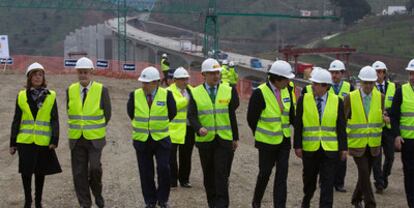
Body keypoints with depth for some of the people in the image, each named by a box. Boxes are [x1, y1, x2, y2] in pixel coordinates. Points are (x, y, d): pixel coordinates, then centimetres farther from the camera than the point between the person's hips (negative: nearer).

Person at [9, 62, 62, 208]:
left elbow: (54, 120, -1)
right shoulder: (21, 96, 3)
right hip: (25, 141, 0)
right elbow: (16, 121, 7)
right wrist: (13, 142, 5)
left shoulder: (51, 96, 1)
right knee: (26, 171, 2)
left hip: (43, 141, 0)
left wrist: (55, 140, -9)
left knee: (40, 172, 9)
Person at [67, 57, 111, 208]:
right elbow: (70, 112, 14)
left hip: (95, 138, -3)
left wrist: (96, 128, 6)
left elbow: (107, 114, 2)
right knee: (79, 173, 3)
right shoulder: (70, 90, 3)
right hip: (76, 139, 3)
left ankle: (97, 193, 13)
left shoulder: (101, 90, -5)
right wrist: (78, 127, 10)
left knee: (95, 168, -15)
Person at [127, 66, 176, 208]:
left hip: (161, 139, -1)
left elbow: (172, 113, 6)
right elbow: (130, 112, 11)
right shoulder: (135, 95, -4)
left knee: (164, 169, -8)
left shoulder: (166, 95, -7)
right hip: (141, 140, 1)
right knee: (146, 173, 6)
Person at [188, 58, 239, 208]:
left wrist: (235, 138, 8)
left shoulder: (228, 91, 4)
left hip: (224, 139, -1)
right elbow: (192, 116, -4)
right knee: (209, 174, 11)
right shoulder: (195, 93, 1)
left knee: (222, 174, -8)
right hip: (205, 140, 1)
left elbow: (232, 116, 7)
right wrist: (199, 128, -24)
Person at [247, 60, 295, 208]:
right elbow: (252, 118, -10)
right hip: (267, 141, -4)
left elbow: (291, 113, 11)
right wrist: (259, 135, 2)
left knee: (282, 175, 0)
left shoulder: (286, 90, -1)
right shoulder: (260, 93, -19)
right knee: (265, 173, 9)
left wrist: (286, 129, 7)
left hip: (284, 140, 4)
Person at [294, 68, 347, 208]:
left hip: (330, 149, -1)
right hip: (309, 148, 1)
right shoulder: (303, 100, -3)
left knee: (327, 183, -4)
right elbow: (298, 125, -1)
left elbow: (341, 127, 1)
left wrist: (343, 148, -1)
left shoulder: (337, 101, -2)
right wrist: (297, 146, -5)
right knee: (309, 180, 17)